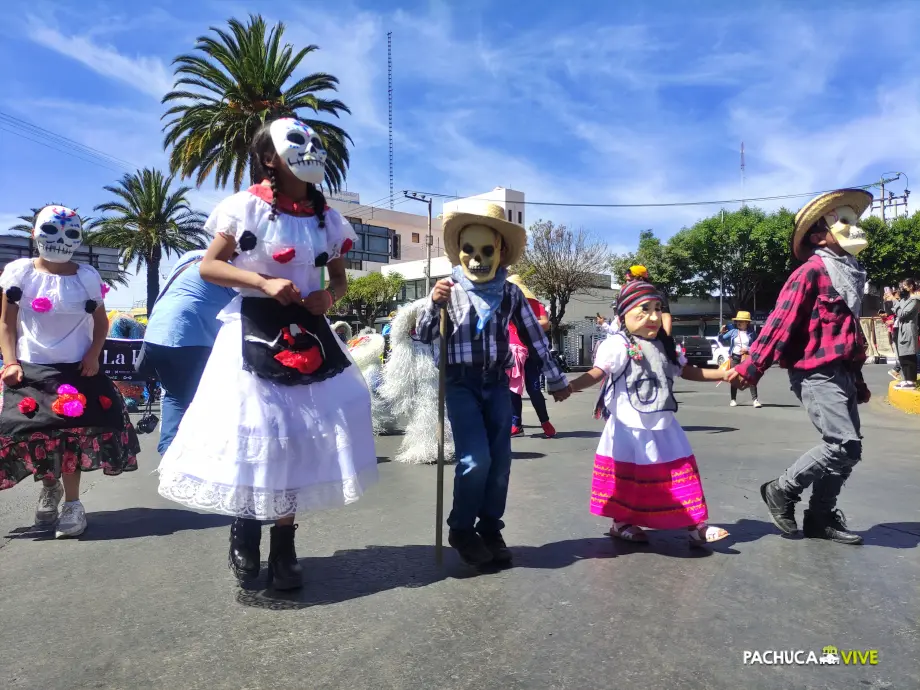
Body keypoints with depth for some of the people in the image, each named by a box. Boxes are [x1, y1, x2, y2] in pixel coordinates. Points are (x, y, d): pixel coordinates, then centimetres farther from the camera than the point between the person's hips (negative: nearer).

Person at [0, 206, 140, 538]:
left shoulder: (87, 277, 2)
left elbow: (101, 322, 10)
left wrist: (93, 354, -6)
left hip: (76, 369, 0)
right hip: (30, 369, 1)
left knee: (72, 433, -7)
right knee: (27, 431, -2)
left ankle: (72, 503, 7)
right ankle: (50, 485, 29)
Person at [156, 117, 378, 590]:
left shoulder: (327, 217, 8)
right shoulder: (246, 206, -5)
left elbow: (338, 277, 17)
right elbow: (208, 266, -4)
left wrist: (329, 295, -5)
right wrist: (264, 282, -17)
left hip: (306, 332, 4)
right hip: (253, 332, -4)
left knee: (297, 434, 5)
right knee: (253, 432, -1)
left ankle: (283, 545, 20)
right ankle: (243, 530, 25)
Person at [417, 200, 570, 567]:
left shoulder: (510, 294, 3)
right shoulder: (449, 290, -3)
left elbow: (535, 337, 10)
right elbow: (424, 336, -2)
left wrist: (555, 378, 14)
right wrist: (433, 302, -21)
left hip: (497, 383, 3)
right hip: (461, 384, -3)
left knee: (500, 461, 3)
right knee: (475, 459, -12)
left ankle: (490, 528, 20)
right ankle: (461, 529, 9)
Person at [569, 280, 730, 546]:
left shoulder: (665, 346, 9)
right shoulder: (617, 345, -14)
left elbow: (688, 371, 21)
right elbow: (596, 373, -24)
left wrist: (722, 374, 17)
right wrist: (570, 385, -42)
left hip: (662, 427, 7)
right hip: (630, 428, -6)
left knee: (680, 473, 11)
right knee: (627, 477, 6)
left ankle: (695, 525, 24)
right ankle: (621, 522, 25)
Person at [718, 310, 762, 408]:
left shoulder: (752, 332, 1)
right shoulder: (733, 331, 3)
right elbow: (723, 341, 9)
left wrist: (748, 349, -13)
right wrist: (721, 333, -9)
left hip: (748, 358, -1)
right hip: (735, 357, 2)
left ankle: (755, 399, -4)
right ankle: (733, 400, 14)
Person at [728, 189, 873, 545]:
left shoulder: (849, 273, 17)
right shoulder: (811, 271, -10)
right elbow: (780, 322, -18)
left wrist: (857, 379, 24)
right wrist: (750, 368, -22)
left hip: (841, 372, 9)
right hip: (816, 373, -9)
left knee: (847, 447, 9)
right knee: (845, 445, -14)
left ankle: (822, 516, 20)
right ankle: (781, 491, 2)